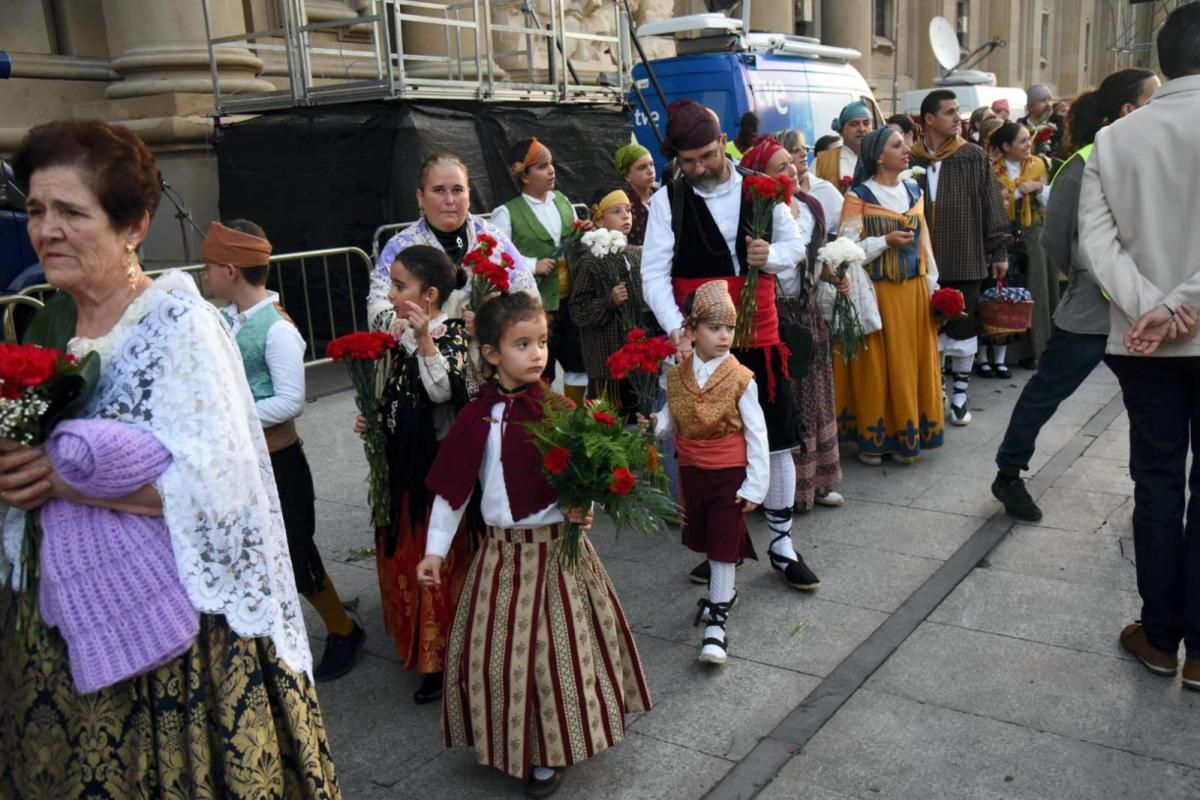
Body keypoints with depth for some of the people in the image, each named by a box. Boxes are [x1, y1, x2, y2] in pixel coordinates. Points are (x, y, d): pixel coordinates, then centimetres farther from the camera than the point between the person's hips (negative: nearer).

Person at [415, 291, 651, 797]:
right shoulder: (476, 418, -7)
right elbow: (451, 487, 0)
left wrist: (583, 508, -20)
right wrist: (435, 549, 2)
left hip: (558, 547, -1)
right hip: (503, 551, 1)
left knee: (557, 645, 7)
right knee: (496, 646, 9)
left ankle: (548, 752, 26)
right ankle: (510, 742, 32)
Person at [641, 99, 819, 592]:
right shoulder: (668, 200, -5)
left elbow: (796, 245, 9)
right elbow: (654, 273, -11)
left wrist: (772, 255, -15)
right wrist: (676, 328, -26)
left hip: (759, 335, 2)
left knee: (777, 440, 6)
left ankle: (782, 544, 22)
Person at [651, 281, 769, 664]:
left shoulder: (740, 378, -13)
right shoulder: (676, 375, -3)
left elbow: (756, 435, -10)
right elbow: (672, 421, 6)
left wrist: (755, 485, -12)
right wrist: (656, 424, -19)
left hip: (730, 472, -4)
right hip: (692, 470, 4)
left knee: (724, 543, -1)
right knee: (706, 541, 19)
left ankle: (716, 622, 5)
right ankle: (724, 591, 43)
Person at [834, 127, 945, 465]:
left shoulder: (914, 191, 11)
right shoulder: (858, 196, -8)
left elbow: (925, 243, 14)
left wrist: (933, 286, 11)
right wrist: (887, 241, -20)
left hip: (913, 292, 6)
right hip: (877, 294, -5)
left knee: (913, 363, 9)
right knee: (878, 366, 0)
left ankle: (907, 436, 20)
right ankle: (873, 439, 11)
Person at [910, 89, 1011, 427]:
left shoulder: (975, 158, 1)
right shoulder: (911, 160, -3)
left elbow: (991, 207, 3)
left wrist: (999, 251, 3)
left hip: (965, 259, 0)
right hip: (921, 262, 0)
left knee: (963, 330, 8)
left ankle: (959, 393, 22)